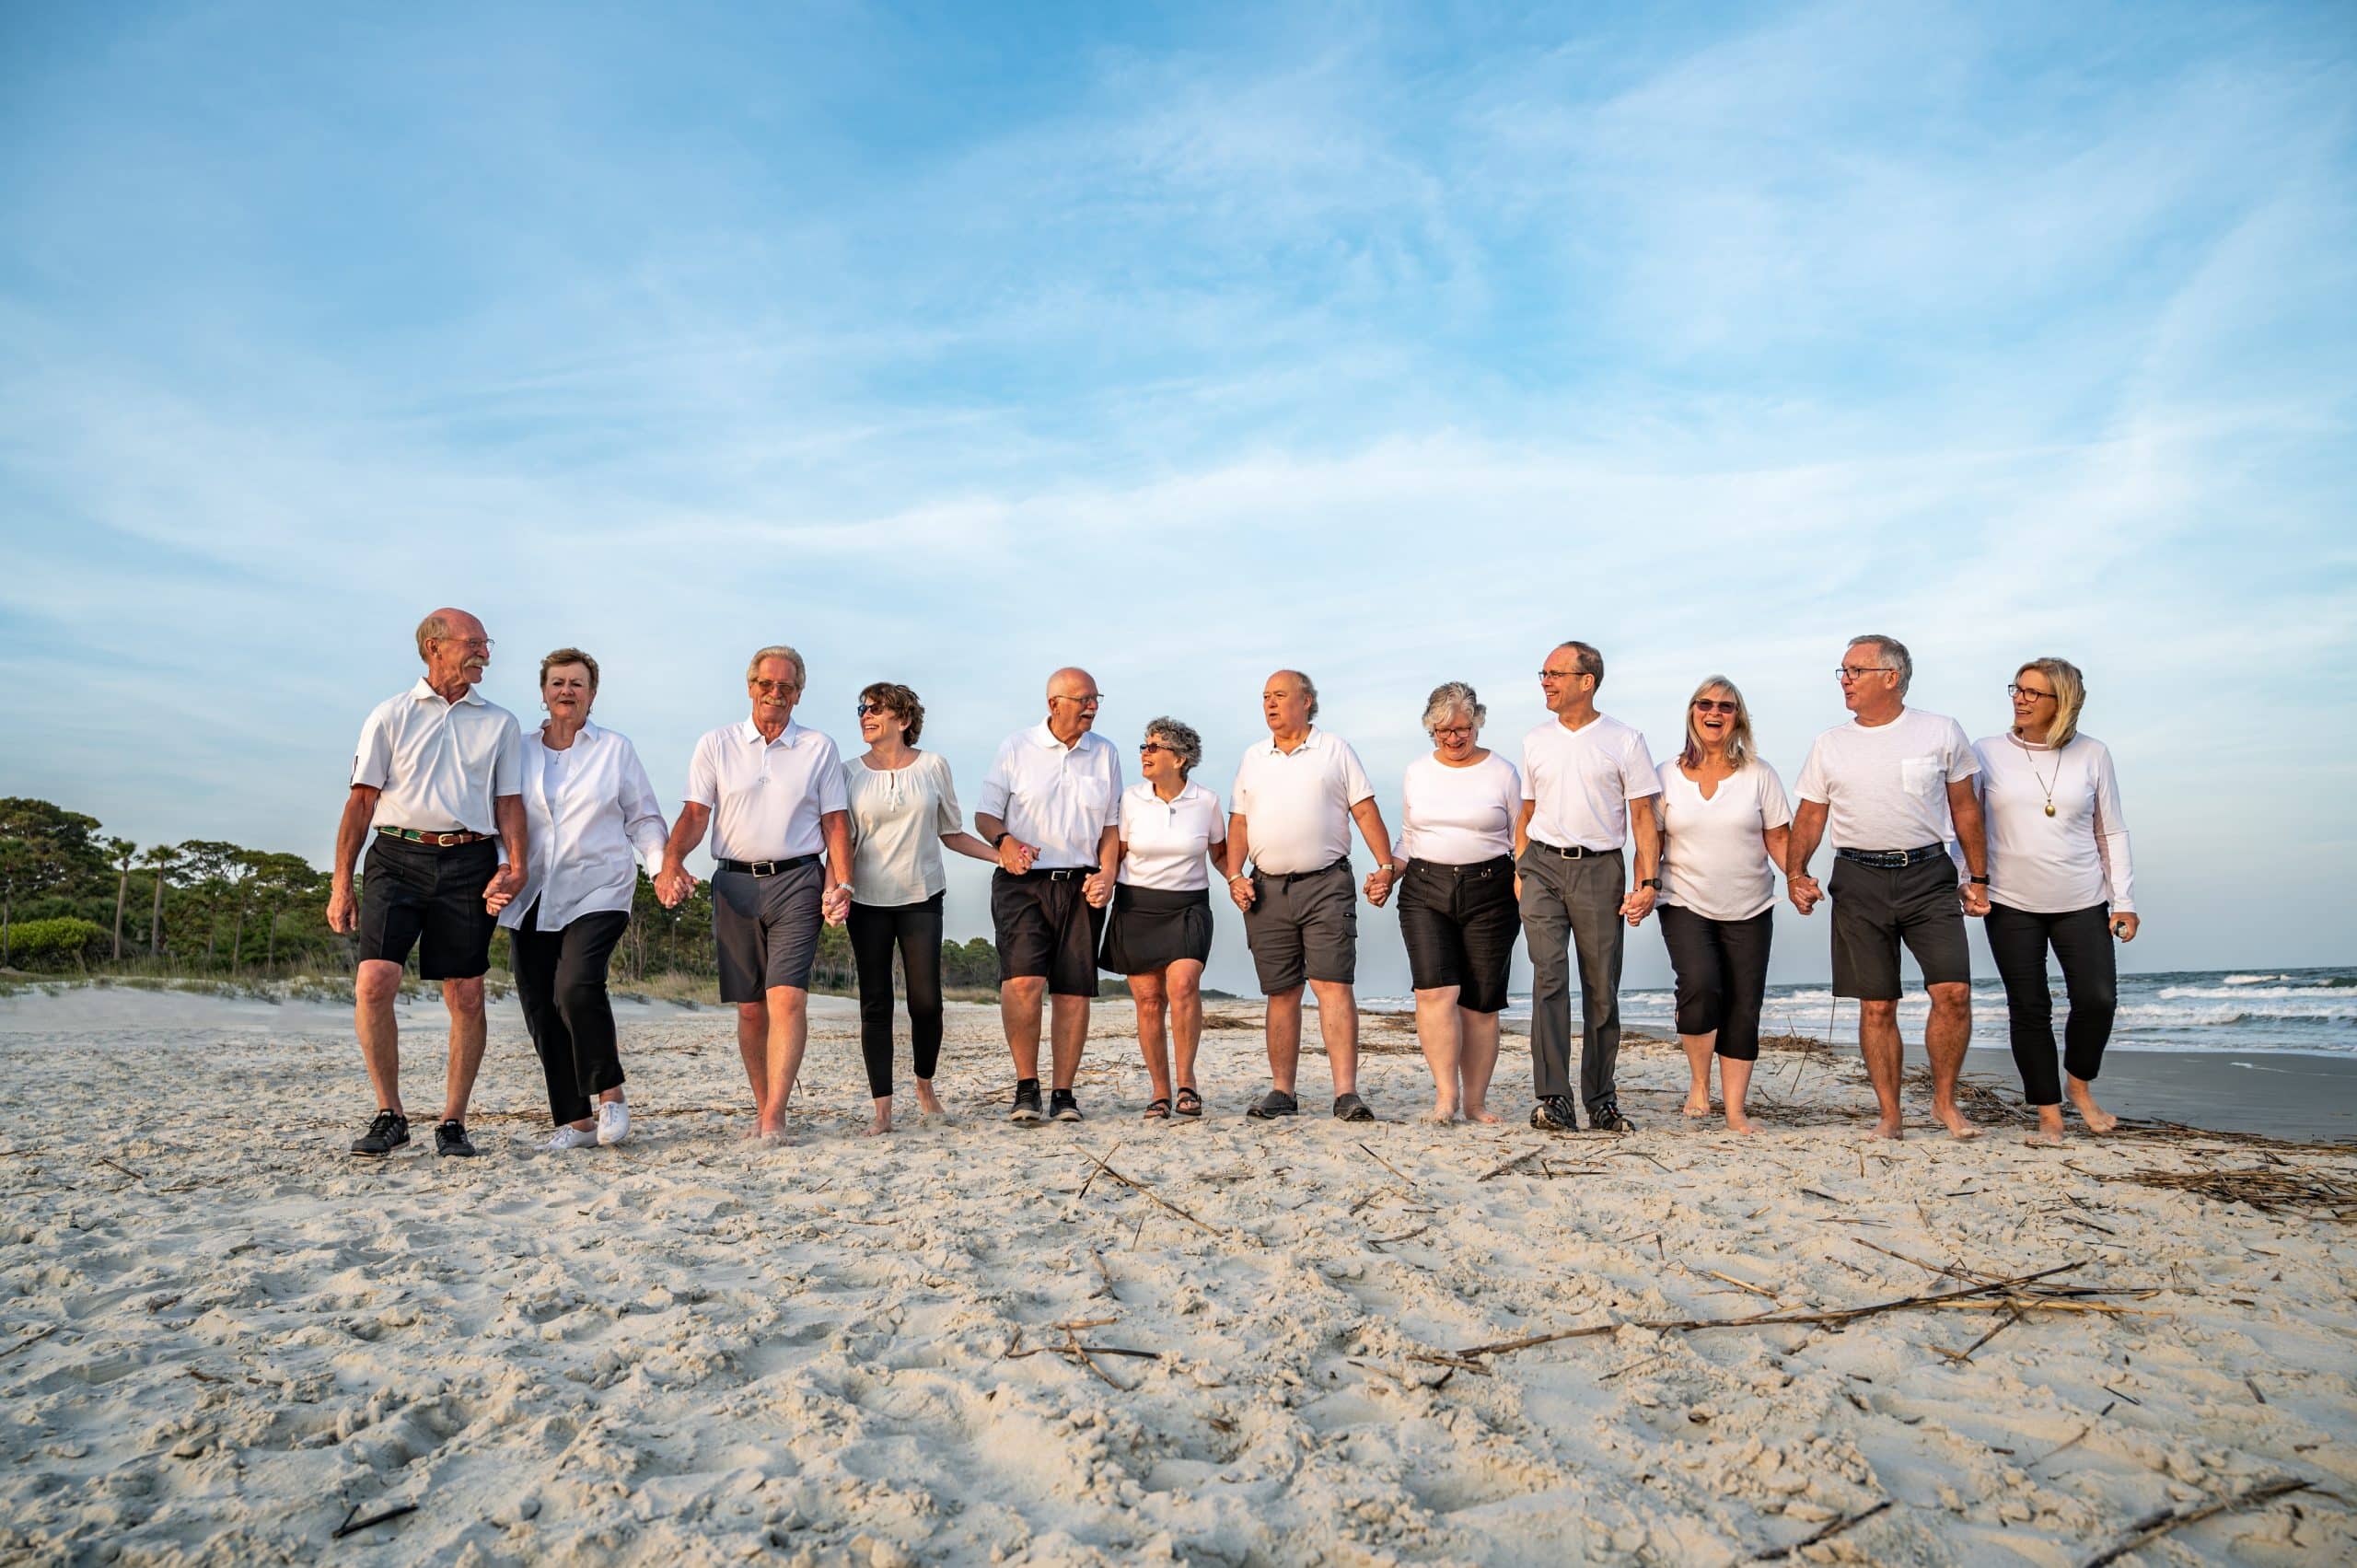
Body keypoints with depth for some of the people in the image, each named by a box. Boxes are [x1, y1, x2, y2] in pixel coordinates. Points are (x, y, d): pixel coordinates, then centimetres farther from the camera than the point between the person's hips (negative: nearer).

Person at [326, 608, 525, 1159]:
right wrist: (340, 884, 1)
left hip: (469, 863, 2)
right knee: (374, 982, -15)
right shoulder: (391, 715, 9)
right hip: (397, 857, -1)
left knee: (466, 997, 0)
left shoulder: (500, 723, 15)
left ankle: (453, 1123, 12)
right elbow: (361, 800, 6)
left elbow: (509, 802, 13)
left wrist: (513, 866, -4)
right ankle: (389, 1115, 0)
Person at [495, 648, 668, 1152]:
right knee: (541, 1010, 0)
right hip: (531, 899, 4)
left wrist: (662, 866, -5)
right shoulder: (520, 751, 14)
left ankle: (609, 1094, -5)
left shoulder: (616, 748, 8)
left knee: (577, 986, -24)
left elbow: (643, 819, 11)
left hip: (597, 892, -3)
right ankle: (575, 1121, 10)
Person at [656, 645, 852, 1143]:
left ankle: (774, 1118, -18)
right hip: (734, 883, 2)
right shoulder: (716, 745, 10)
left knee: (787, 997, -15)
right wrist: (671, 860, -15)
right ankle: (762, 1108, 17)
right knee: (750, 1006, 6)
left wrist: (841, 884, -5)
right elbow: (694, 813, 3)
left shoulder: (818, 748, 10)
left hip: (797, 881, -2)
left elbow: (835, 822, 7)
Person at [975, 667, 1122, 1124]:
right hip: (1022, 882, -2)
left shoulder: (1105, 753, 13)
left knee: (1074, 991, 0)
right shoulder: (1016, 748, 5)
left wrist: (1106, 875, 1)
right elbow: (985, 814, 5)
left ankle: (1063, 1092, 10)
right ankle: (1026, 1085, -5)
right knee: (1023, 980, -19)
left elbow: (1111, 826, 16)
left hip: (1081, 885, 3)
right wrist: (1004, 841, -16)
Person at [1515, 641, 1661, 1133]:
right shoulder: (1535, 741, 12)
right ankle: (1553, 1099, -12)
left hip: (1600, 870, -1)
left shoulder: (1624, 741, 3)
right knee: (1549, 977, -11)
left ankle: (1601, 1101, 15)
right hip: (1544, 866, 2)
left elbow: (1643, 816, 1)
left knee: (1601, 988, 3)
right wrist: (1520, 871, 8)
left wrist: (1648, 880, -7)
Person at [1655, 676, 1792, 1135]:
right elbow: (1652, 843, 6)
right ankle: (1699, 1081, 1)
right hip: (1685, 905, -1)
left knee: (1743, 1008, 1)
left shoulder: (1759, 774, 5)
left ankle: (1736, 1110, 12)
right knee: (1700, 986, -23)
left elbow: (1778, 838, 5)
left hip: (1749, 910, 2)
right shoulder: (1668, 775, 5)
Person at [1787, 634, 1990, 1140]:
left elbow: (1965, 809, 9)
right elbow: (1810, 816, 10)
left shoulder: (1941, 732, 4)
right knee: (1876, 1005, 3)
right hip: (1858, 880, 1)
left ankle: (1945, 1101, 10)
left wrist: (1979, 878, 8)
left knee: (1954, 992, -11)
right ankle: (1890, 1115, 15)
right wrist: (1796, 873, -4)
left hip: (1928, 875, -1)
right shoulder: (1829, 744, 8)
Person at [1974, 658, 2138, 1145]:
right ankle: (2049, 1115, 12)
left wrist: (2124, 899, 2)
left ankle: (2081, 1087, 21)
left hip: (2082, 903, 1)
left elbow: (2112, 831, 6)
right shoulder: (1987, 753, 0)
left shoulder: (2092, 755, 3)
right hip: (2011, 904, -1)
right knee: (2029, 1009, 1)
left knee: (2098, 999, -7)